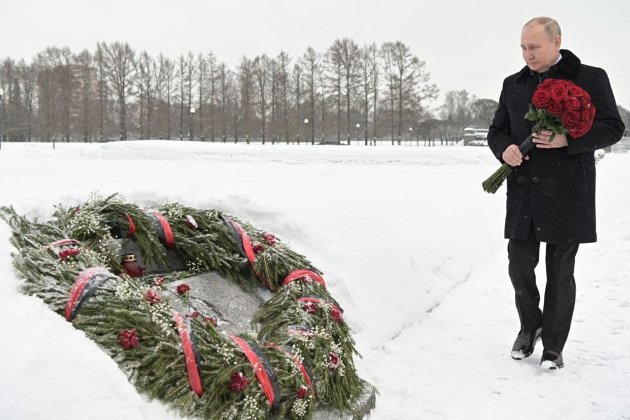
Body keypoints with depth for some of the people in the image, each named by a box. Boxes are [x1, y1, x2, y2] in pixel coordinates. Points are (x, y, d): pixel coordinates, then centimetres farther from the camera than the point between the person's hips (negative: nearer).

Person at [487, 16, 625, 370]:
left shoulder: (590, 78, 0)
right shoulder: (513, 84, 12)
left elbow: (612, 128, -3)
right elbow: (497, 130, 16)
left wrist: (568, 140, -19)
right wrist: (504, 148, -8)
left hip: (567, 194, -3)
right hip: (523, 192, 4)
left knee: (560, 272, 5)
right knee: (519, 265, 5)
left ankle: (553, 345, 18)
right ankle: (530, 325, 31)